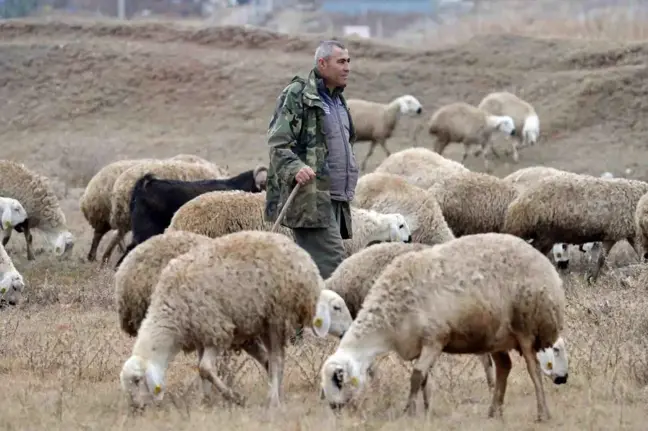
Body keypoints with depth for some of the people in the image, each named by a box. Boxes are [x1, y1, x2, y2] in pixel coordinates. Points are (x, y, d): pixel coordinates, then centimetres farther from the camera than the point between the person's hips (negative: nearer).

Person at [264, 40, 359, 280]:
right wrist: (295, 169, -29)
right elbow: (277, 143, -13)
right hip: (309, 197, -9)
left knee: (312, 263, 7)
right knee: (331, 261, -17)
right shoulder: (297, 96, -6)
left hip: (335, 200, 9)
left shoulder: (337, 101, 21)